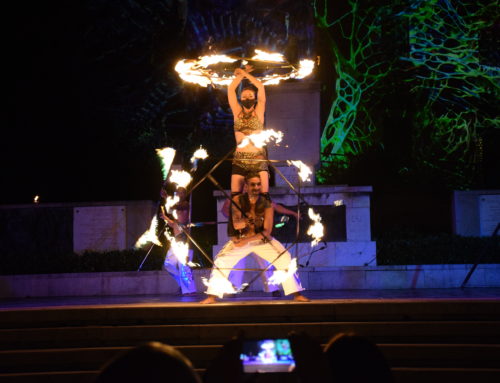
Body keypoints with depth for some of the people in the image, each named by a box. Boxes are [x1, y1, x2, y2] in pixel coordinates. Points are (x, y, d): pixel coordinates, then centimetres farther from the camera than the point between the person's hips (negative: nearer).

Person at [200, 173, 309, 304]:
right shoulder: (238, 200, -15)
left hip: (262, 239, 0)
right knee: (221, 262, -12)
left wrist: (246, 240, -27)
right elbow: (235, 225, -17)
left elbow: (267, 232, -18)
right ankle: (212, 297, -1)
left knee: (285, 258, -15)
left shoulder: (266, 204, -16)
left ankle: (297, 295, -6)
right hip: (241, 238, 1)